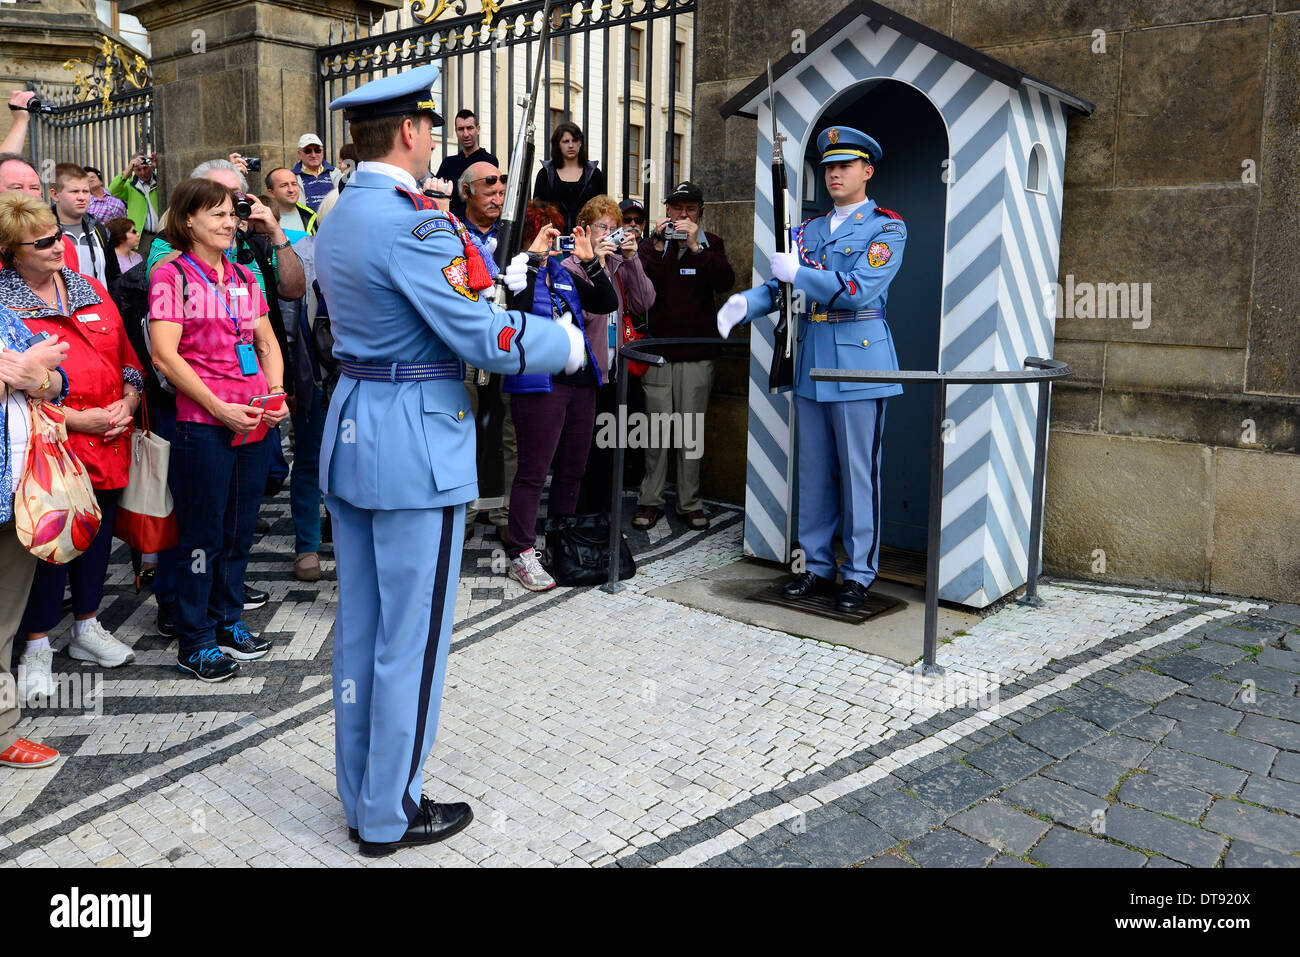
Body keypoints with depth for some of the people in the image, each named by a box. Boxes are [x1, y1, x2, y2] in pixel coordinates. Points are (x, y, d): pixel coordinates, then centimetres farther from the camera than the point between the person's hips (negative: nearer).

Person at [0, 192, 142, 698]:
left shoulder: (91, 289, 11)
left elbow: (126, 356, 14)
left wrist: (128, 401, -3)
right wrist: (77, 418, -17)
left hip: (108, 445, 6)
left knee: (97, 536, 16)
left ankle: (87, 628, 33)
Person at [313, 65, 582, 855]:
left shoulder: (339, 219, 12)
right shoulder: (413, 223, -17)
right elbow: (487, 339, -19)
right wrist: (571, 343, -4)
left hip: (352, 432, 9)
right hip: (415, 443, -9)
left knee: (360, 629, 16)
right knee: (411, 639, 3)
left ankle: (362, 799, 31)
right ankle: (390, 816, 18)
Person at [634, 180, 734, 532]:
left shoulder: (710, 244, 10)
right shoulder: (652, 243, 10)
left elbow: (726, 282, -8)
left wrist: (695, 247, -16)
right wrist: (658, 247, -14)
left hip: (697, 353, 0)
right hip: (658, 349, 0)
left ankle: (690, 503, 9)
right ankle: (651, 500, 9)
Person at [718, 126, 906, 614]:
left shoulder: (887, 228, -2)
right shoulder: (809, 229, 16)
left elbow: (861, 290, -16)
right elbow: (778, 286, 13)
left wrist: (799, 273, -13)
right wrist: (743, 303, -7)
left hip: (860, 359, -6)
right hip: (811, 361, 6)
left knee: (858, 472, 0)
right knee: (813, 472, 10)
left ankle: (859, 574, 10)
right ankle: (817, 566, 21)